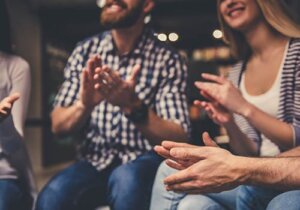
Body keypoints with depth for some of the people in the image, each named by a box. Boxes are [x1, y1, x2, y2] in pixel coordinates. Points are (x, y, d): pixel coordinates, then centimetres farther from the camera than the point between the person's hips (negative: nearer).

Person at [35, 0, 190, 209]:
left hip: (144, 161, -2)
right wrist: (84, 104, -22)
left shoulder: (167, 60, -6)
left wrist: (133, 106, -29)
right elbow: (58, 125, 1)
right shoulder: (85, 51, 2)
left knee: (126, 180, -35)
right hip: (95, 160, 2)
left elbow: (178, 139, -12)